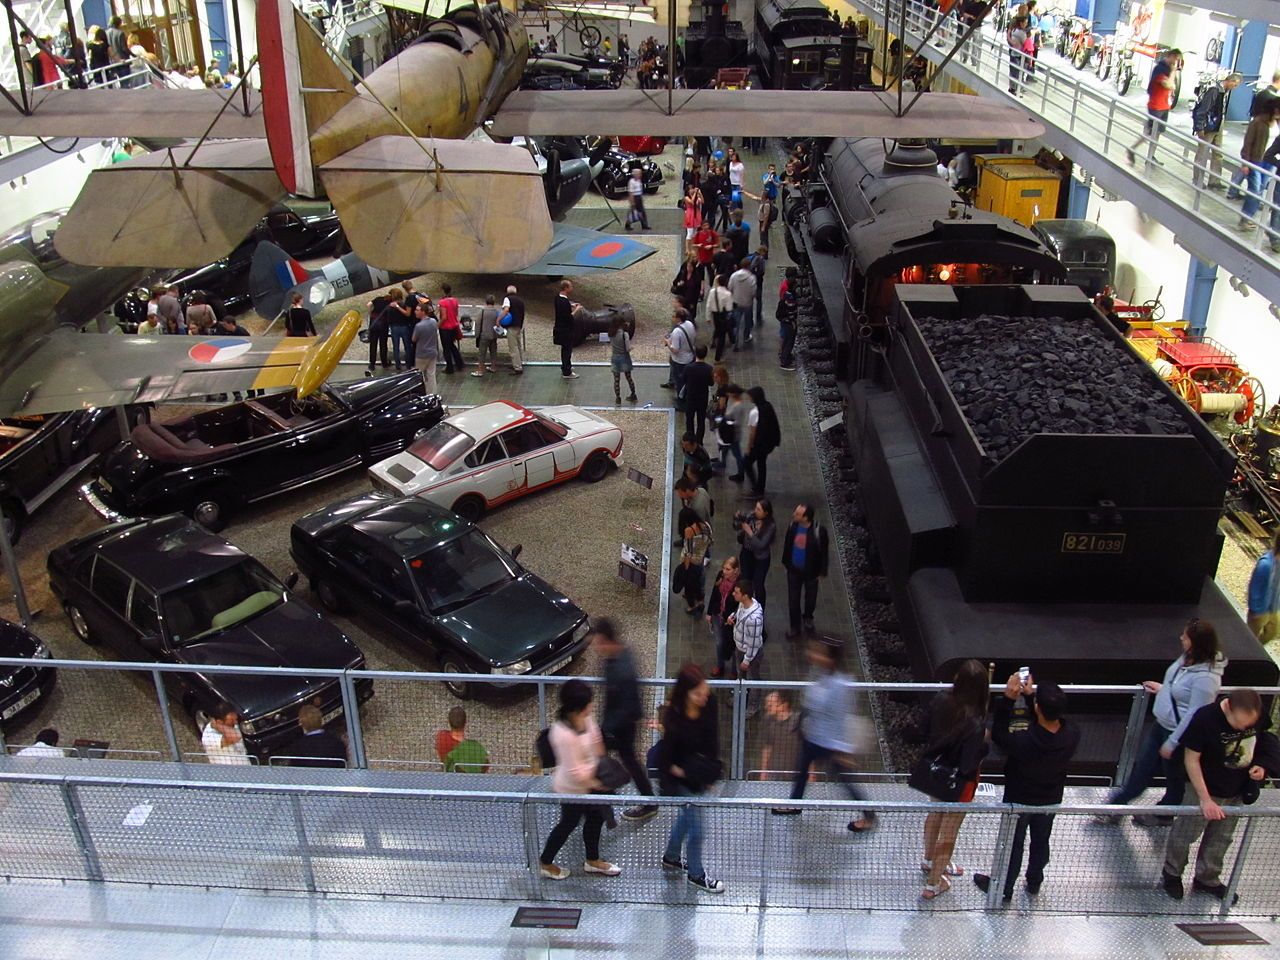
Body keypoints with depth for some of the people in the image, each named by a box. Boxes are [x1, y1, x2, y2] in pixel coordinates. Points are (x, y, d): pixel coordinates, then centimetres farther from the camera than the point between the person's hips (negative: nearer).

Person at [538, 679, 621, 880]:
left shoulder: (585, 717, -14)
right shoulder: (564, 735, -38)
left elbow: (596, 739, 7)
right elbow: (575, 772, -30)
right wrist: (597, 784, -20)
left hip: (591, 781, 8)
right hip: (572, 790, -8)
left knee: (596, 818, 24)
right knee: (568, 824, 16)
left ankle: (593, 861, 49)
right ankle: (545, 863, 42)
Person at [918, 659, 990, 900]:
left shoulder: (941, 700, -19)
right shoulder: (975, 722, -36)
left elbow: (927, 731, -4)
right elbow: (969, 764, -30)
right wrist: (986, 743, -16)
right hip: (959, 781, -6)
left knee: (935, 815, 31)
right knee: (949, 831, 16)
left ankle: (929, 862, 56)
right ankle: (933, 885, 34)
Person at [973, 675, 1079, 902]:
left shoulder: (1024, 741, -40)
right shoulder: (1073, 736, -27)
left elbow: (998, 735, -20)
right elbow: (1053, 720, -6)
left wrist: (1008, 700, -30)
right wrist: (1030, 695, -12)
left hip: (1019, 801, -3)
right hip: (1051, 800, 4)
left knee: (1012, 845, 20)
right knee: (1040, 842, 28)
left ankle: (1003, 889, 41)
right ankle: (1034, 882, 52)